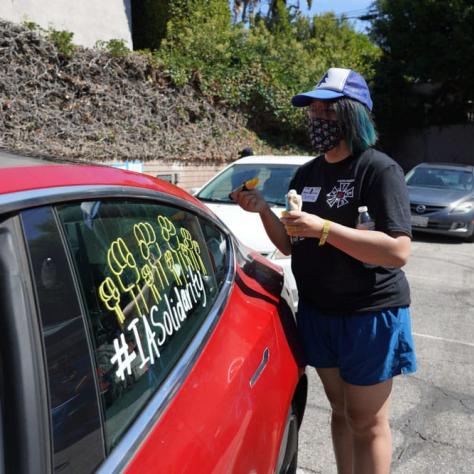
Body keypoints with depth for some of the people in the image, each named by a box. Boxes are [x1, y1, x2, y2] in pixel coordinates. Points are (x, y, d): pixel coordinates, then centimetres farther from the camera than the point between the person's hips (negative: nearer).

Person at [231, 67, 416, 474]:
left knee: (367, 422, 8)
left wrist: (323, 228, -28)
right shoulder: (306, 174, 7)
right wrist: (264, 211, -7)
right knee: (339, 410, 20)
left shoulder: (379, 169, -13)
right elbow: (291, 246, 10)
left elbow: (399, 251, -23)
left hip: (369, 315, -6)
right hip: (316, 311, 6)